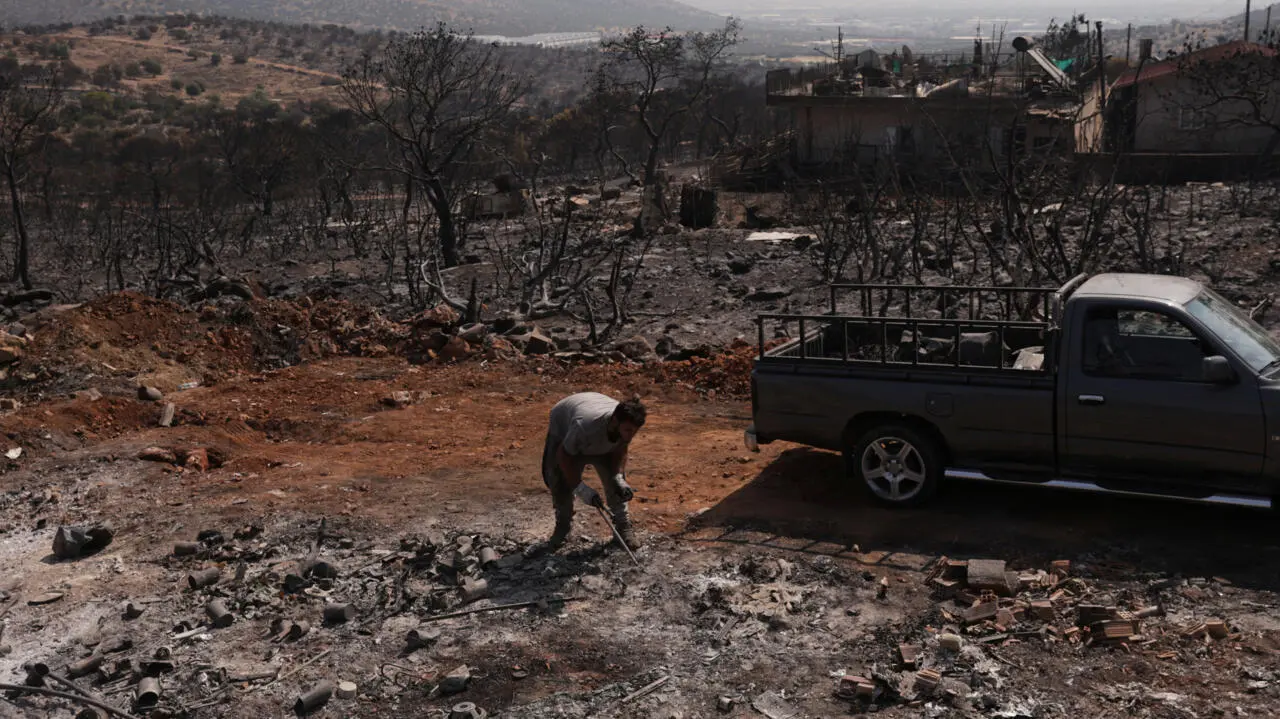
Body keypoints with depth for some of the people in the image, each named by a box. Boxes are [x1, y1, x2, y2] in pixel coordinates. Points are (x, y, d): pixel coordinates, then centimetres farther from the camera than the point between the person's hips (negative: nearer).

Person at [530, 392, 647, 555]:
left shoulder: (626, 424, -33)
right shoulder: (585, 425, -48)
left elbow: (620, 451, -10)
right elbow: (564, 455, -31)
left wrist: (619, 478, -26)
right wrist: (580, 488, -32)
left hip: (604, 440, 3)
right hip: (564, 429, -3)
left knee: (614, 480, -8)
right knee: (559, 482, -9)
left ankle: (623, 526, 7)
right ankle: (562, 529, 11)